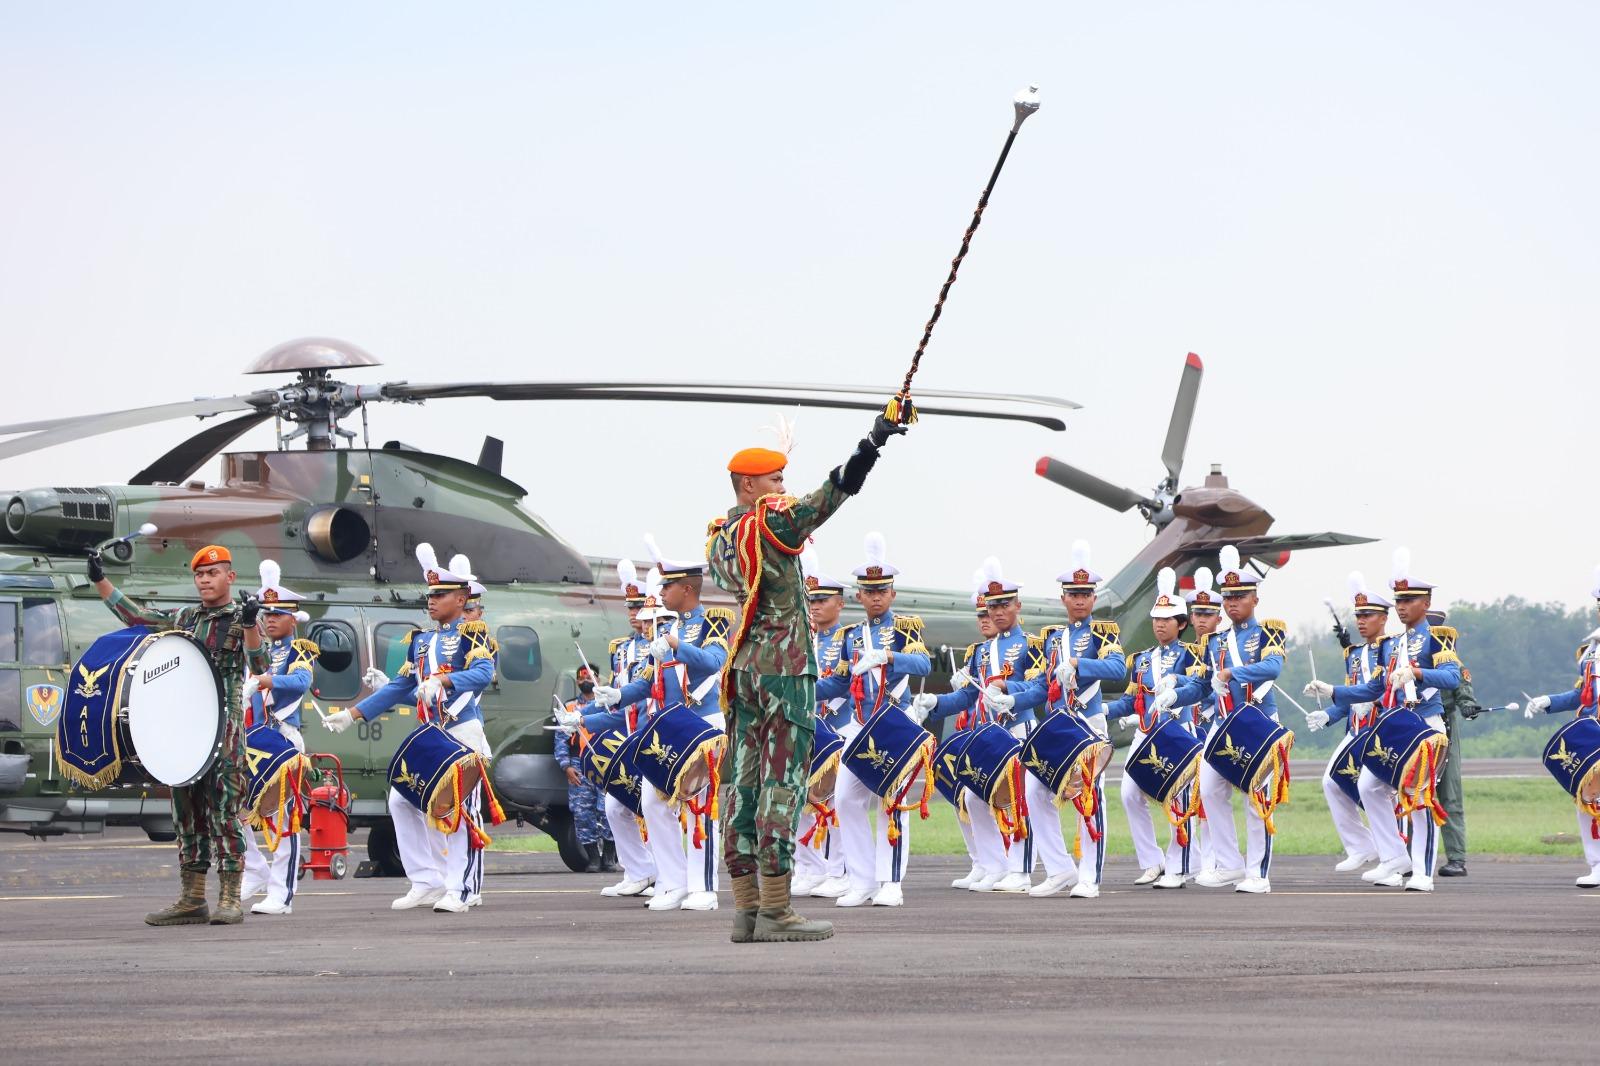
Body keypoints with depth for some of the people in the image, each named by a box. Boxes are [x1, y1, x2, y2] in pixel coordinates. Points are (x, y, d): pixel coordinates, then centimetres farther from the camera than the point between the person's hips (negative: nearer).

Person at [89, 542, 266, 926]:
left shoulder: (240, 618, 1)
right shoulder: (184, 619, 18)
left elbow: (258, 667, -12)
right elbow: (135, 615, 21)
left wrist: (249, 625, -28)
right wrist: (100, 581, 14)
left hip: (224, 725, -6)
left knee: (223, 808, -10)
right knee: (187, 810, 7)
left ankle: (230, 898, -10)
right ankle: (192, 899, 11)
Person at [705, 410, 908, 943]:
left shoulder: (719, 537, 9)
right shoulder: (774, 521, -12)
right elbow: (835, 491, -17)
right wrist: (874, 440, -14)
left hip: (742, 664, 8)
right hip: (785, 665, -8)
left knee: (745, 781, 7)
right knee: (783, 781, -7)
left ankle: (746, 908, 8)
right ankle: (775, 912, -9)